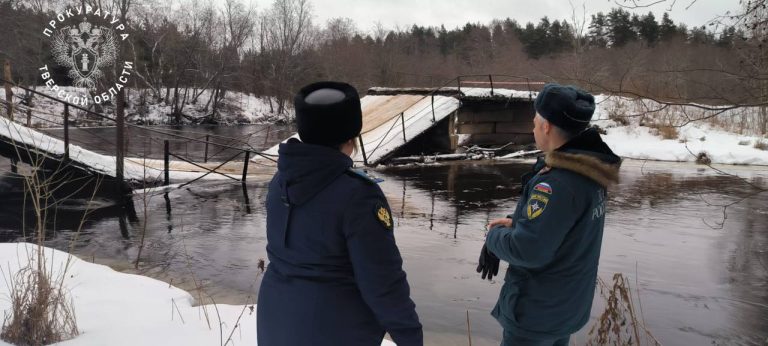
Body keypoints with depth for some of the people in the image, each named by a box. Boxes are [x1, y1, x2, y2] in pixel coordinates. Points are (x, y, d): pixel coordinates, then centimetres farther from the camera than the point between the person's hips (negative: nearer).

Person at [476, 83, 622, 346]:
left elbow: (527, 250, -30)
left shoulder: (557, 184, -31)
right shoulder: (587, 171, -1)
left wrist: (494, 234, -12)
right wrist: (516, 221, -4)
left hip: (538, 310, -8)